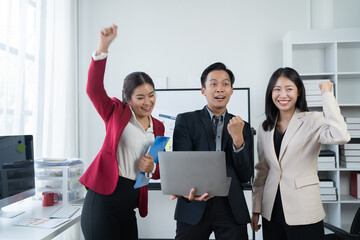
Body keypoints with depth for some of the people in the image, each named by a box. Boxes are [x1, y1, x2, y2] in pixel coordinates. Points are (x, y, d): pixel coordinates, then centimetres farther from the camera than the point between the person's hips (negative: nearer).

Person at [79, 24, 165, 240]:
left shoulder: (158, 127, 12)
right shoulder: (117, 113, 0)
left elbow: (161, 169, 18)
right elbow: (94, 89, -19)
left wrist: (152, 168, -6)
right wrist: (103, 48, -28)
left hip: (129, 204, 5)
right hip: (104, 198, -5)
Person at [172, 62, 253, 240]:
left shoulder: (242, 127, 7)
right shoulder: (185, 120, 1)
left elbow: (245, 176, 0)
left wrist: (238, 139, -14)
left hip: (231, 209, 2)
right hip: (194, 208, -1)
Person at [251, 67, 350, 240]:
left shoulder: (312, 121, -7)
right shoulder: (265, 128, 6)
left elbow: (340, 136, -29)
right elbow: (262, 170, 10)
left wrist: (327, 94, -19)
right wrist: (256, 209, 9)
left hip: (303, 213, -4)